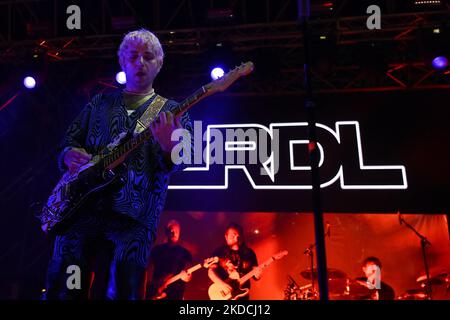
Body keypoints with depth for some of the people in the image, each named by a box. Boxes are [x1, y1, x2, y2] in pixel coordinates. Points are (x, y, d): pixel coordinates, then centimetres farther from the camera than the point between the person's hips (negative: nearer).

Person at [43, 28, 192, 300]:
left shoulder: (172, 112, 10)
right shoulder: (100, 103, 20)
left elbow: (179, 162, -2)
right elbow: (69, 139, 22)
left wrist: (168, 147, -26)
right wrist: (70, 154, -2)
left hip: (136, 215, -3)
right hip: (83, 205, 3)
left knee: (124, 291, -4)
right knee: (61, 289, 3)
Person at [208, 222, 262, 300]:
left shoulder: (249, 253, 7)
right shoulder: (219, 252, 1)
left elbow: (255, 270, 8)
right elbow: (211, 271, -5)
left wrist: (257, 275, -15)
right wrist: (221, 284, -20)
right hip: (223, 294, -2)